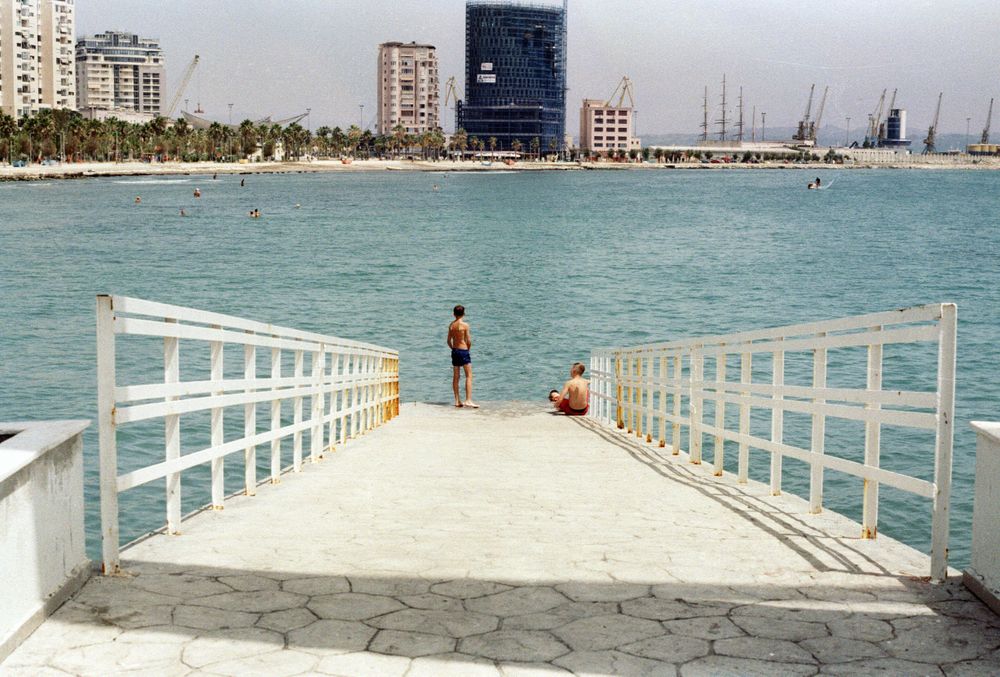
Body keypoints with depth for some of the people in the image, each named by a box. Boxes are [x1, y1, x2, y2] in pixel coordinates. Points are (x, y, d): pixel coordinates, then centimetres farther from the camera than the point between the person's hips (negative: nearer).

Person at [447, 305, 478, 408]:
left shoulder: (451, 325, 5)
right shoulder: (465, 325, -11)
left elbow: (449, 341, 8)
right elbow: (469, 341, -11)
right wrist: (468, 349, 7)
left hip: (454, 351, 6)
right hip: (463, 351, -6)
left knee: (456, 376, 11)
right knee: (469, 376, -4)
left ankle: (457, 401, 14)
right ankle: (468, 400, -12)